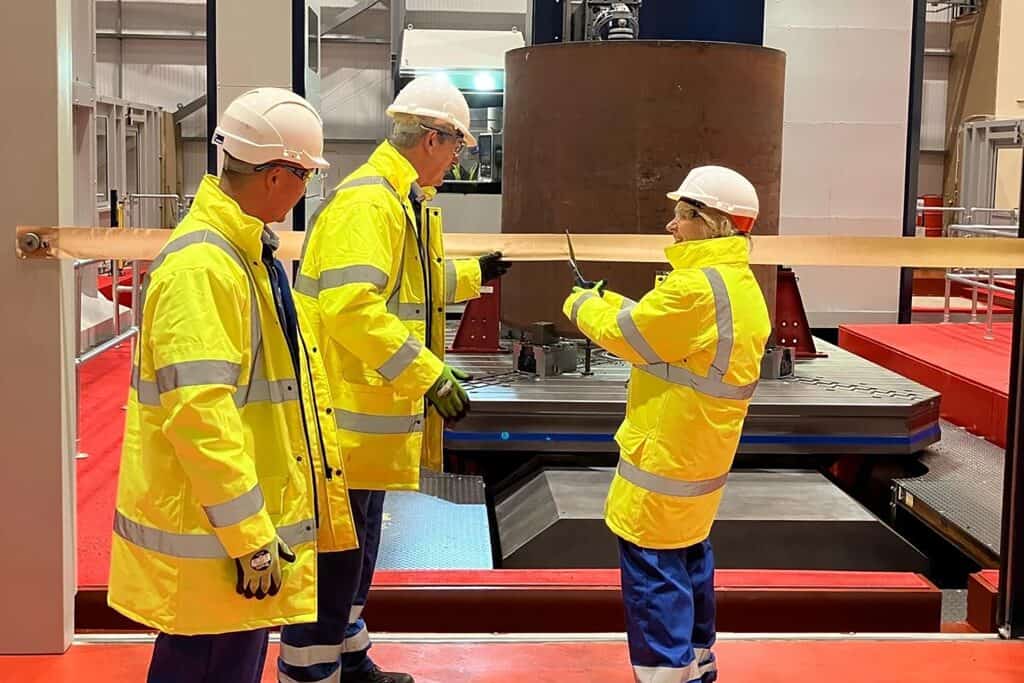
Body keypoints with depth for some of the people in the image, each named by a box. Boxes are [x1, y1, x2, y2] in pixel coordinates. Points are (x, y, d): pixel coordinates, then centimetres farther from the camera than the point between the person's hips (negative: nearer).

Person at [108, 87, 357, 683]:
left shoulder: (246, 251, 13)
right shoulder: (201, 266, -22)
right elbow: (199, 413, -27)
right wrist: (251, 538, -22)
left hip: (249, 519, 10)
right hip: (213, 537, -10)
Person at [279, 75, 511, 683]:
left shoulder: (404, 200, 15)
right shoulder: (367, 202, -20)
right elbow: (351, 306, -32)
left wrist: (471, 275, 35)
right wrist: (429, 374, -31)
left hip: (374, 409, 11)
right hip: (346, 412, -11)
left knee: (357, 545, 22)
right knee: (336, 549, -2)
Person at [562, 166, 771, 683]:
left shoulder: (698, 288, -24)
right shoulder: (739, 286, 8)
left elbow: (626, 336, -15)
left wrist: (582, 305, 3)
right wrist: (609, 303, 11)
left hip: (665, 463, -10)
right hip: (696, 458, 10)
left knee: (653, 572, -2)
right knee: (688, 561, 22)